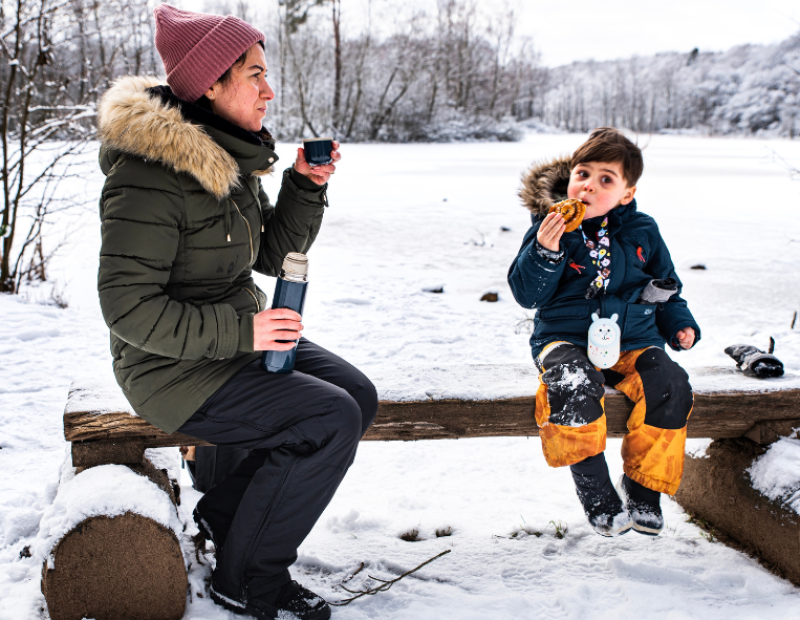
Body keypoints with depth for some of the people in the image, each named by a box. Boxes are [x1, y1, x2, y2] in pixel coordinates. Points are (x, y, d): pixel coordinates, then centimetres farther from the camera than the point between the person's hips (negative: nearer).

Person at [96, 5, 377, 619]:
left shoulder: (231, 155, 5)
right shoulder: (151, 175, -23)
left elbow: (271, 254, 12)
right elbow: (128, 307, -24)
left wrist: (306, 188, -3)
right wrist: (239, 332, -25)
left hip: (238, 337, 9)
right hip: (173, 368, -9)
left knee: (359, 394, 2)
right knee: (332, 419, -18)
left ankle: (225, 514, 12)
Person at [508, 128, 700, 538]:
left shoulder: (642, 232, 9)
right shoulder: (551, 227, -2)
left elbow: (666, 286, 22)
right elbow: (527, 293, -9)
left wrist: (679, 324, 6)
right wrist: (544, 252, -25)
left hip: (633, 339, 3)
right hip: (567, 338, -3)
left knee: (668, 387, -25)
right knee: (572, 385, -35)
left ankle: (642, 491, -6)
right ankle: (597, 495, -21)